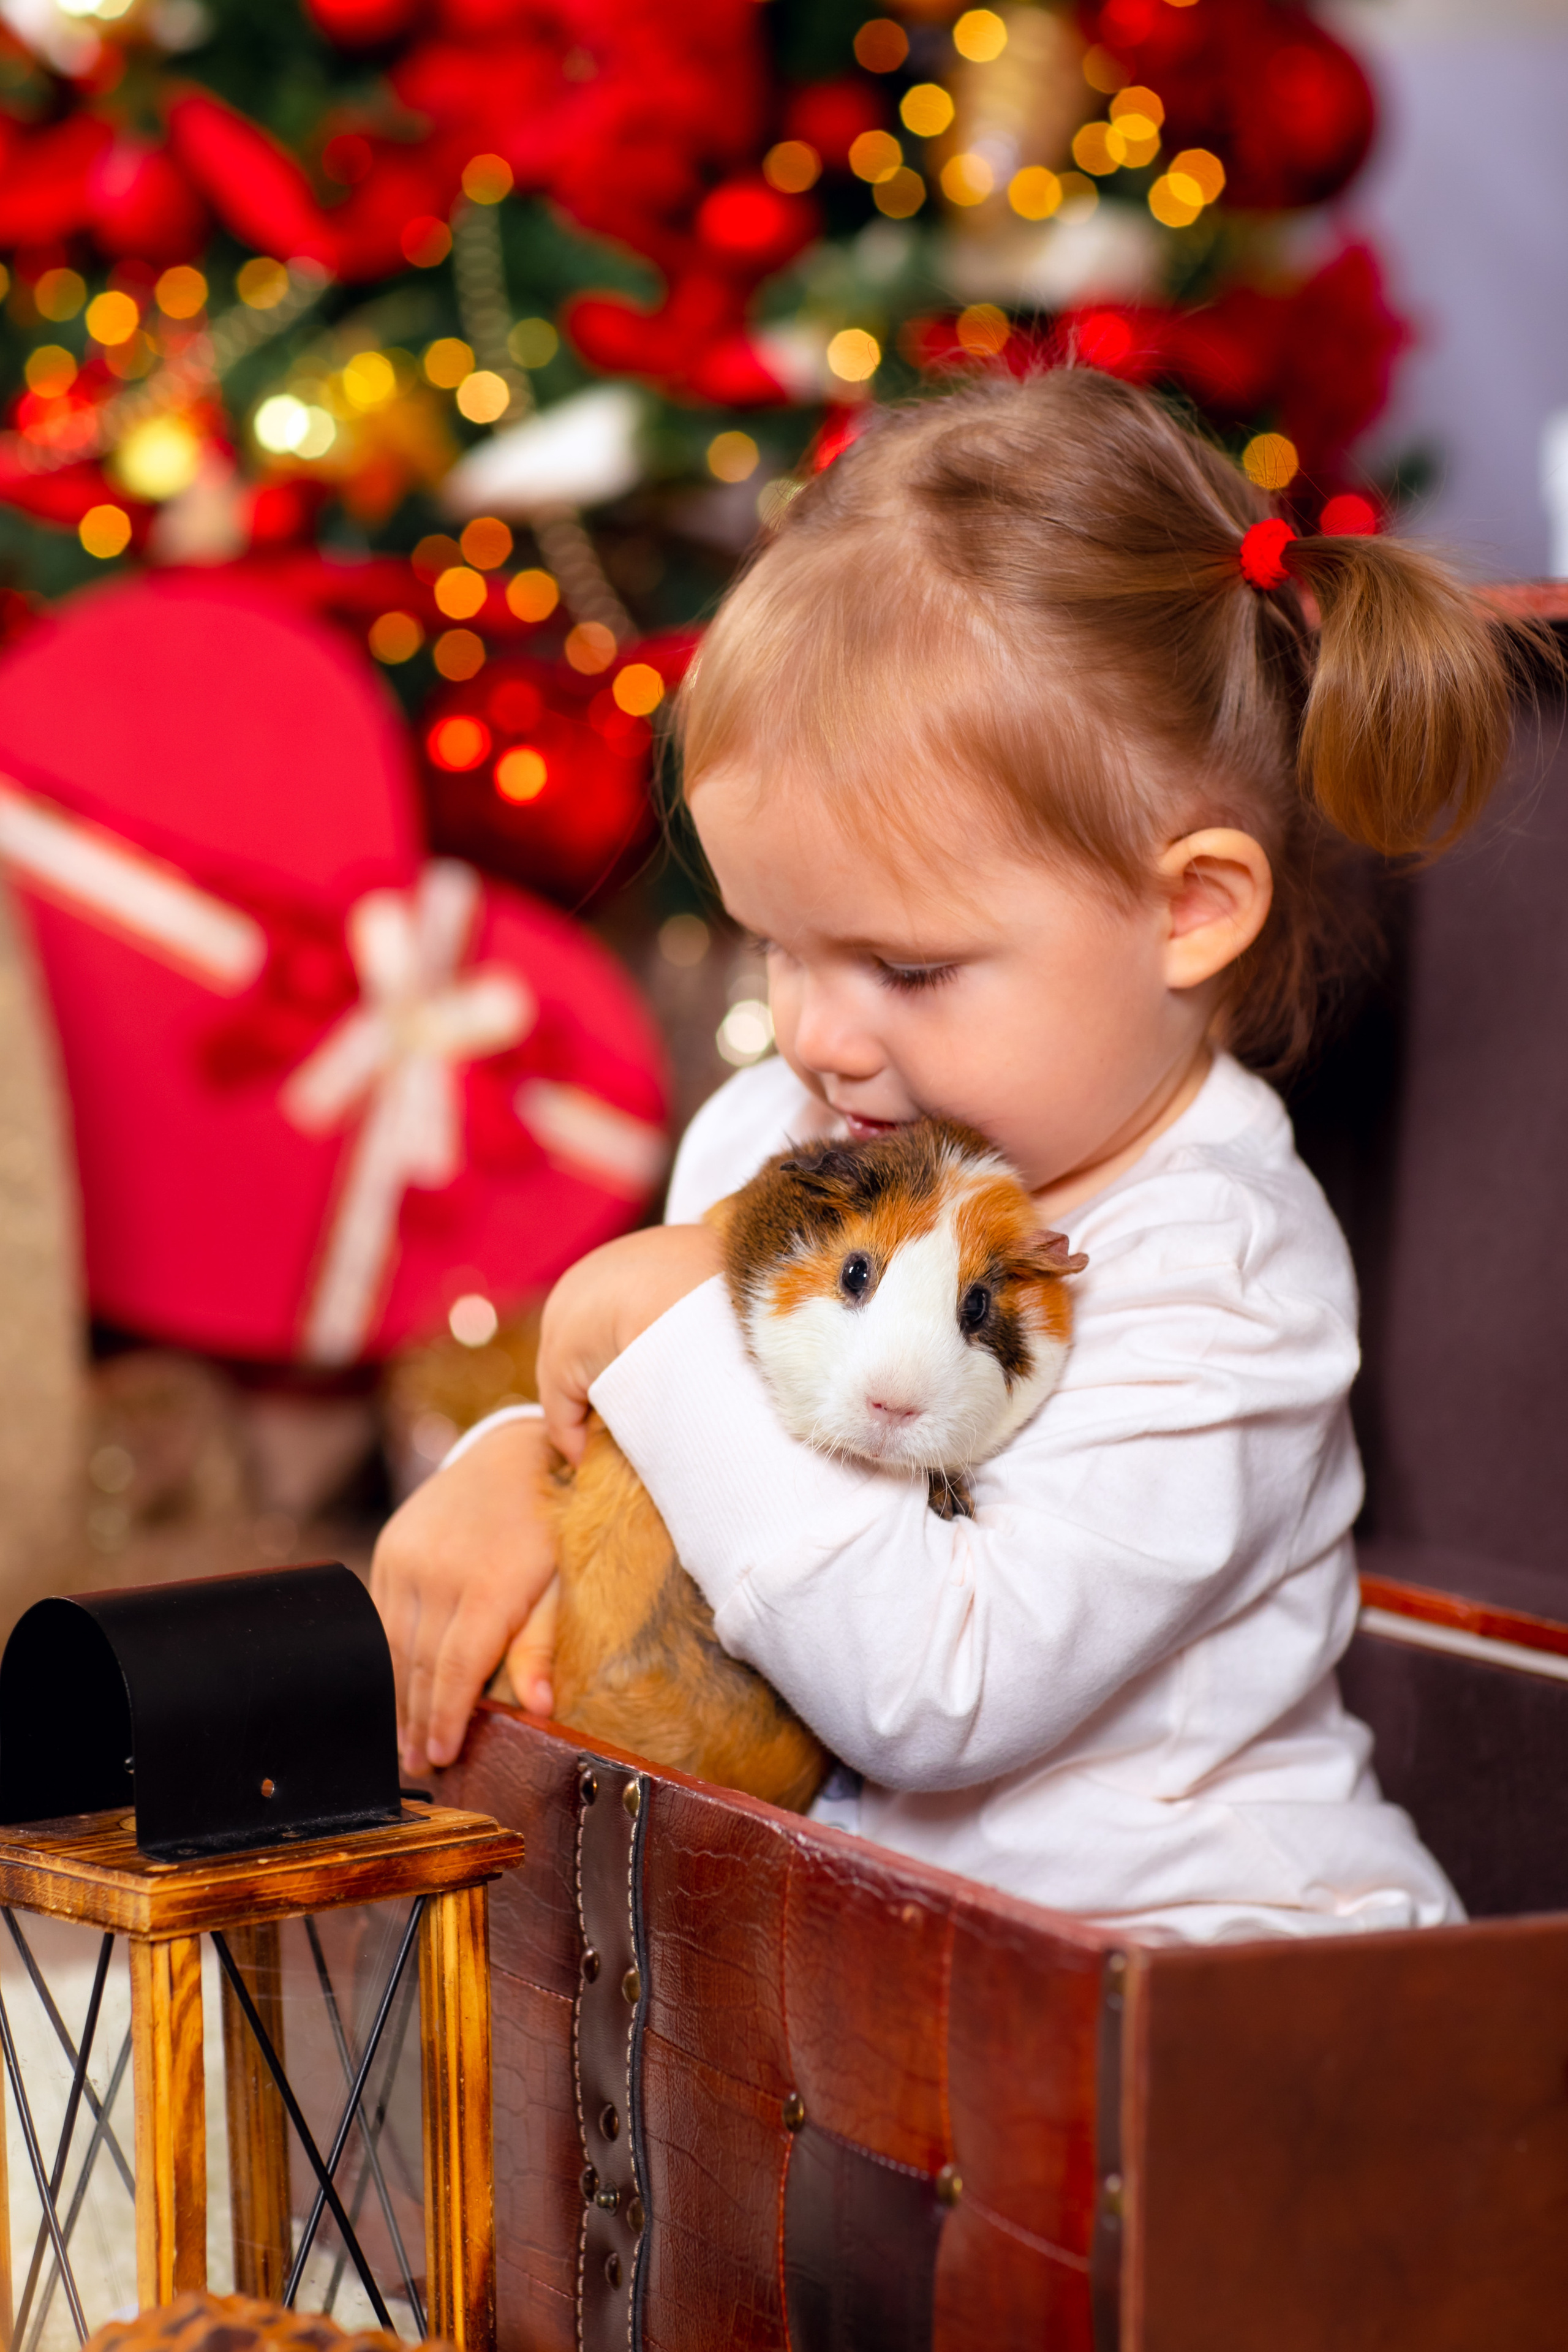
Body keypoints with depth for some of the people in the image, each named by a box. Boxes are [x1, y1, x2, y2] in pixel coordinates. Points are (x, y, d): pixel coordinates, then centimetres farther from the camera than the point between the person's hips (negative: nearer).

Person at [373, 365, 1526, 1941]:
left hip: (1192, 1953, -6)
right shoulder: (770, 1139, 4)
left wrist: (686, 1338, -21)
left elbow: (938, 1693, -27)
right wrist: (512, 1468, -6)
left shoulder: (1208, 1279, -18)